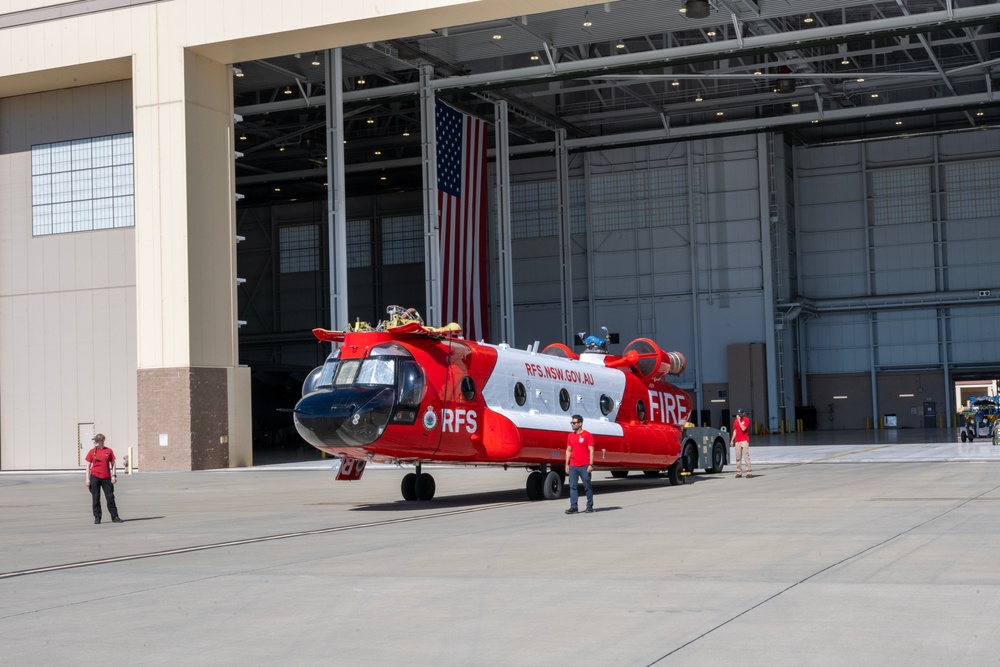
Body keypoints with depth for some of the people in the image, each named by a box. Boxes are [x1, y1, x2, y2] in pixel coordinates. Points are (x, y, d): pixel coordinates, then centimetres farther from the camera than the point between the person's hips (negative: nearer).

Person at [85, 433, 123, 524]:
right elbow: (88, 465, 5)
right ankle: (97, 518, 9)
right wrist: (87, 478, -1)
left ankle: (115, 517, 10)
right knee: (96, 498, 2)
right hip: (95, 477, 0)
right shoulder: (92, 452, 4)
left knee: (110, 497, 3)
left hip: (106, 478, 0)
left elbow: (113, 464, 7)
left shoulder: (108, 451, 4)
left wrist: (113, 475, -1)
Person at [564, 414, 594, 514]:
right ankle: (573, 507, 0)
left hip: (584, 466, -5)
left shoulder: (587, 435, -4)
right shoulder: (570, 436, 12)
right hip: (573, 466, 5)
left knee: (587, 486, 3)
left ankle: (590, 506, 13)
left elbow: (591, 451, -6)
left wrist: (591, 464, -12)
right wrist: (567, 464, 10)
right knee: (572, 486, -1)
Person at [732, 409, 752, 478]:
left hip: (744, 441, -6)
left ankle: (749, 472, -13)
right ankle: (739, 472, 7)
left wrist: (739, 420, -11)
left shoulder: (746, 420, -2)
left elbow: (743, 429, -15)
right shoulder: (735, 421, 16)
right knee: (738, 457, 4)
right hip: (737, 441, 6)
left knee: (746, 456, -12)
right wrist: (732, 440, 15)